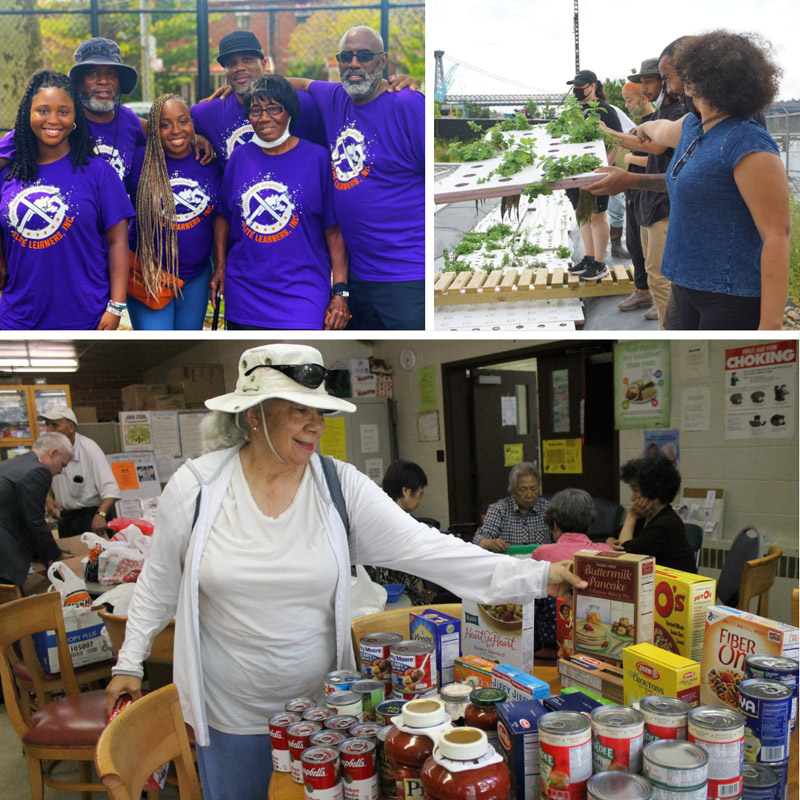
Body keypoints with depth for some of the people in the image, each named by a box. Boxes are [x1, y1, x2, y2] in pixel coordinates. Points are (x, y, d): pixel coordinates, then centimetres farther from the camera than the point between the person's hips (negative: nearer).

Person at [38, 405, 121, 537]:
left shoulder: (89, 449, -18)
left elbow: (111, 490, -25)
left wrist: (100, 514, -41)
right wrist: (49, 498, -5)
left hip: (91, 517, -6)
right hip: (65, 519, 6)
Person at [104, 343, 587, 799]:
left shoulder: (342, 487, -11)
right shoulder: (196, 486, -11)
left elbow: (425, 548, -18)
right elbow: (161, 582, 3)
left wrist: (536, 577, -27)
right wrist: (130, 662, 8)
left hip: (322, 710, 1)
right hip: (230, 715, -1)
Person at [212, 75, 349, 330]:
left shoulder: (317, 158, -2)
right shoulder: (239, 157, 8)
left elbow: (334, 230, -4)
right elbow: (223, 216, 17)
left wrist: (340, 291, -9)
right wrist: (220, 267, 10)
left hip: (302, 295, -3)